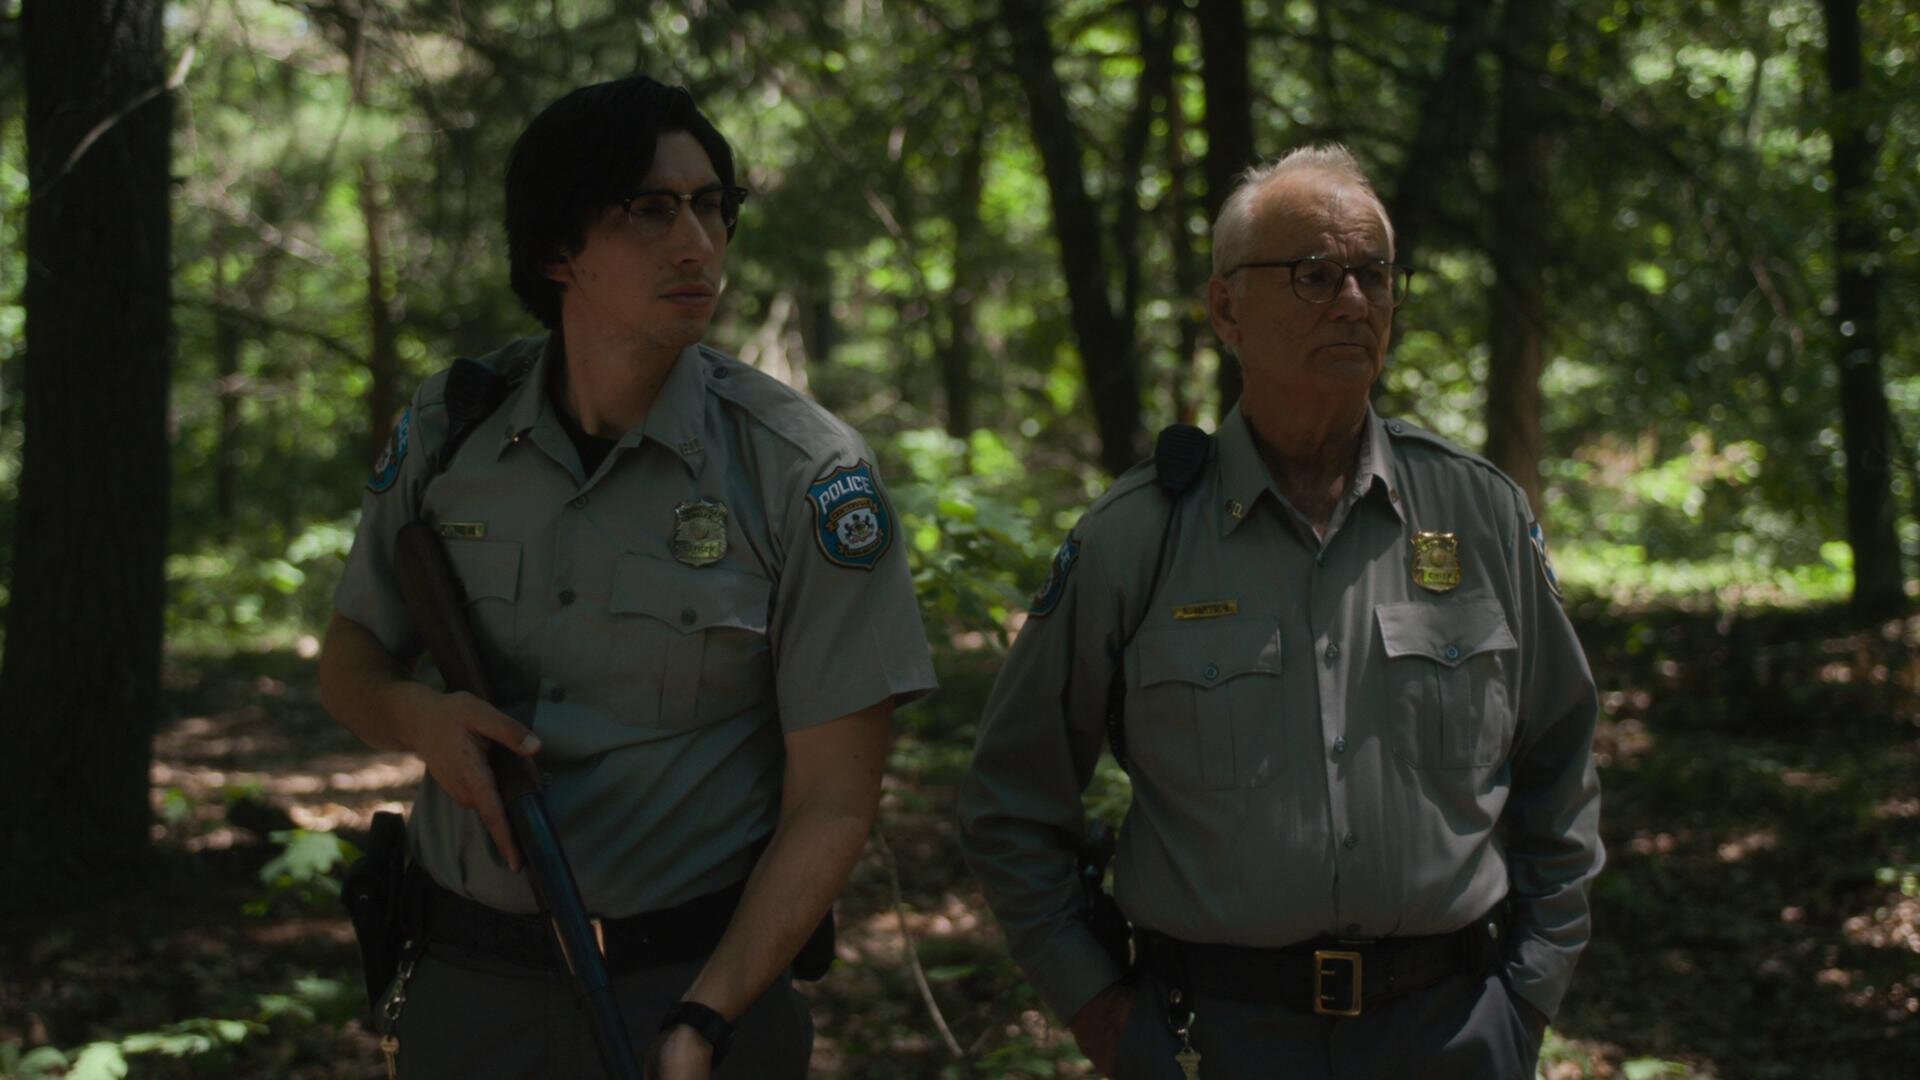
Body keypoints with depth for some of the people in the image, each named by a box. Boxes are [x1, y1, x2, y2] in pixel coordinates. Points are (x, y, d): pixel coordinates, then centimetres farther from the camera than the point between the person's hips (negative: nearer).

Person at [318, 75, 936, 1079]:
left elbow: (831, 801, -12)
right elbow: (350, 658, 11)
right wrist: (419, 717, -13)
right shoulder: (447, 432, -2)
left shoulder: (807, 475, -12)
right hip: (461, 983, 3)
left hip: (694, 981, -3)